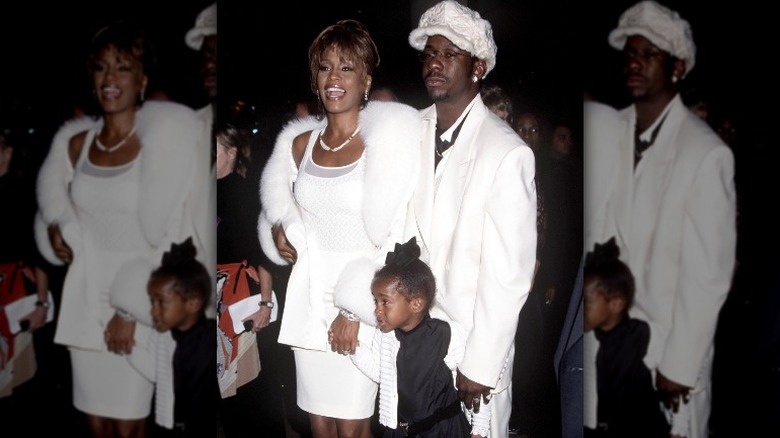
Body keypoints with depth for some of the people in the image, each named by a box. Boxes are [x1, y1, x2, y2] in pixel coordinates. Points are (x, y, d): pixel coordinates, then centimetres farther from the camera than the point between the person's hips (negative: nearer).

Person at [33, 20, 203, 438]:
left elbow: (170, 235, -13)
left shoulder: (162, 140, -12)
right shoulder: (75, 142, 4)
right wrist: (57, 230, -1)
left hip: (138, 302, -4)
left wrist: (132, 309, -13)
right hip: (86, 298, 5)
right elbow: (57, 204, 22)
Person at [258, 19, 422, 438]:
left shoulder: (386, 142, -10)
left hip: (360, 298, -4)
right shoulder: (300, 143, 6)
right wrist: (280, 230, 2)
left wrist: (355, 308, -14)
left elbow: (396, 235, -12)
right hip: (308, 296, 5)